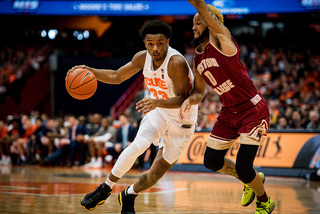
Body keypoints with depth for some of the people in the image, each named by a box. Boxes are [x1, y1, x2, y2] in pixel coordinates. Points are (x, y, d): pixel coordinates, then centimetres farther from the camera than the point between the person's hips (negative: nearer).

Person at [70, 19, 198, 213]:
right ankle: (106, 188, -9)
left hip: (182, 122, -4)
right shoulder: (143, 58, -8)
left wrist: (157, 102, -48)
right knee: (138, 146, -24)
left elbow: (183, 99, -31)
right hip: (159, 112, 4)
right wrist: (90, 71, -9)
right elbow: (117, 76, 6)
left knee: (157, 173, 0)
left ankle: (129, 196, 29)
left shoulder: (176, 62, -29)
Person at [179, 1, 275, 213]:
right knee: (212, 161, 13)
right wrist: (189, 100, -6)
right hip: (229, 112, 8)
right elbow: (199, 92, 14)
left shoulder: (221, 39, -14)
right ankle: (252, 180, 38)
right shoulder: (198, 58, 7)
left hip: (253, 110, -8)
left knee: (243, 168, -11)